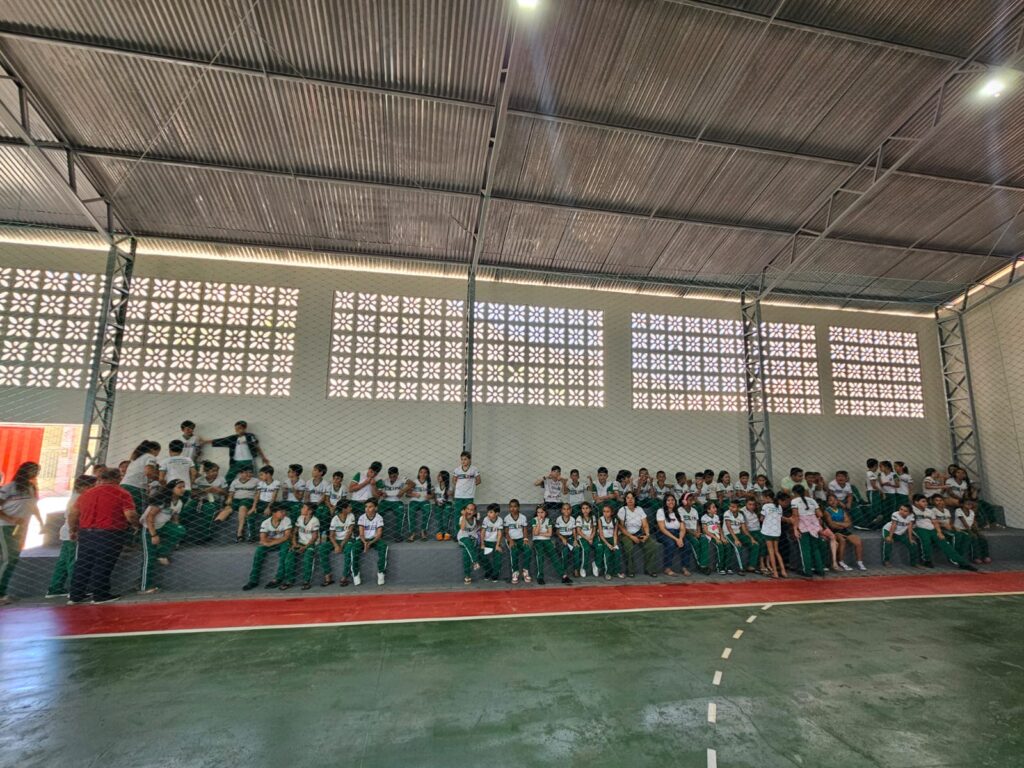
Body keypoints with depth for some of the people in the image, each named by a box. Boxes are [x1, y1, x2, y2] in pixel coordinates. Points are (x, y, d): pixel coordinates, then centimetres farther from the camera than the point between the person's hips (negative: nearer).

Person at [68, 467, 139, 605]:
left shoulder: (86, 493, 10)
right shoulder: (122, 494, -9)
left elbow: (73, 514, 15)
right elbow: (130, 515, -16)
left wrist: (72, 530, 28)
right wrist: (136, 524, 3)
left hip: (85, 533, 6)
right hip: (110, 534, -6)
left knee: (82, 565, 17)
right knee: (103, 566, 3)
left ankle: (75, 596, 25)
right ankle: (100, 595, 9)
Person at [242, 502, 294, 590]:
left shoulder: (286, 520, -13)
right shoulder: (265, 523, -10)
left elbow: (287, 537, -20)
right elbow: (263, 540, -18)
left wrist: (271, 542, -24)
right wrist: (280, 539, -23)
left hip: (282, 543, -2)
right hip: (270, 544, 2)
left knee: (286, 544, -33)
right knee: (259, 549, -25)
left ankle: (279, 578, -27)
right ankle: (254, 580, -15)